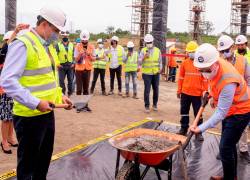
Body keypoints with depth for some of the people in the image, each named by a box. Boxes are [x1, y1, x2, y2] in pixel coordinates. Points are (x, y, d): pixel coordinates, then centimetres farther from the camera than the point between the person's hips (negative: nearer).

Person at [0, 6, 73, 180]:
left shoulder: (47, 46, 11)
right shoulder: (22, 44, -17)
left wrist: (60, 95, 6)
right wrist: (36, 103, -28)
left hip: (47, 113, 8)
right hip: (30, 116, -8)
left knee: (44, 158, 21)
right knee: (27, 162, 9)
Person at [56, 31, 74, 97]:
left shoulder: (71, 45, 10)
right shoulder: (58, 45, 0)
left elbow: (74, 55, 12)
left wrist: (73, 63, 1)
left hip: (70, 66, 2)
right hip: (61, 66, -2)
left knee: (70, 80, 6)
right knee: (61, 80, 1)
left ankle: (70, 93, 16)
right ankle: (62, 93, 12)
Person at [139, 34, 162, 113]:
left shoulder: (157, 50, 6)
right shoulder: (143, 50, -1)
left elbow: (160, 61, 12)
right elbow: (139, 63, -5)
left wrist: (160, 68, -4)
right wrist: (144, 57, -22)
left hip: (156, 74, 2)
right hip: (147, 73, -2)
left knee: (156, 89, 9)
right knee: (147, 90, -4)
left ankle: (155, 105, 24)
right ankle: (147, 106, 7)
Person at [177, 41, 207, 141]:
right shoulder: (184, 63, 2)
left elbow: (205, 78, -3)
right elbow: (181, 77, 7)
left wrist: (205, 91, -5)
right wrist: (179, 90, 7)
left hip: (197, 93, -3)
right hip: (185, 92, 3)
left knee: (198, 113, 4)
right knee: (184, 111, 13)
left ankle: (199, 132, 13)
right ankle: (183, 129, 26)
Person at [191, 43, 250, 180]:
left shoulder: (228, 81, -37)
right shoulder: (213, 66, -13)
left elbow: (221, 113, -34)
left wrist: (201, 128, -35)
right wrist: (212, 93, 11)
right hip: (229, 109, 9)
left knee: (225, 148, -11)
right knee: (229, 145, 19)